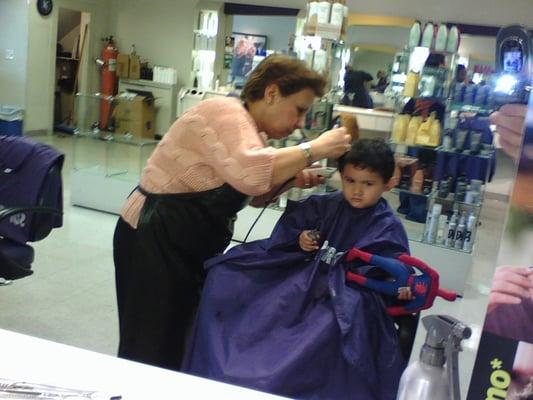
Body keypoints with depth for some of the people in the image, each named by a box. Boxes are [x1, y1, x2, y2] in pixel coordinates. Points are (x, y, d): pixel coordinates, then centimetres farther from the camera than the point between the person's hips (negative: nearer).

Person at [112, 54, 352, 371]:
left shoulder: (253, 132, 8)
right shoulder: (226, 113, -20)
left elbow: (254, 190, 18)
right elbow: (251, 173, -39)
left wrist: (291, 180, -1)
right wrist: (315, 149, -28)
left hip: (194, 246, 9)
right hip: (155, 241, -9)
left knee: (185, 341, 16)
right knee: (155, 352, 1)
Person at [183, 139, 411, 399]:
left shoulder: (388, 227, -3)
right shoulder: (328, 205, 10)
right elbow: (292, 221, 19)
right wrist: (299, 238, -1)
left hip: (349, 291, -4)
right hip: (304, 272, 5)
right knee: (225, 273, -6)